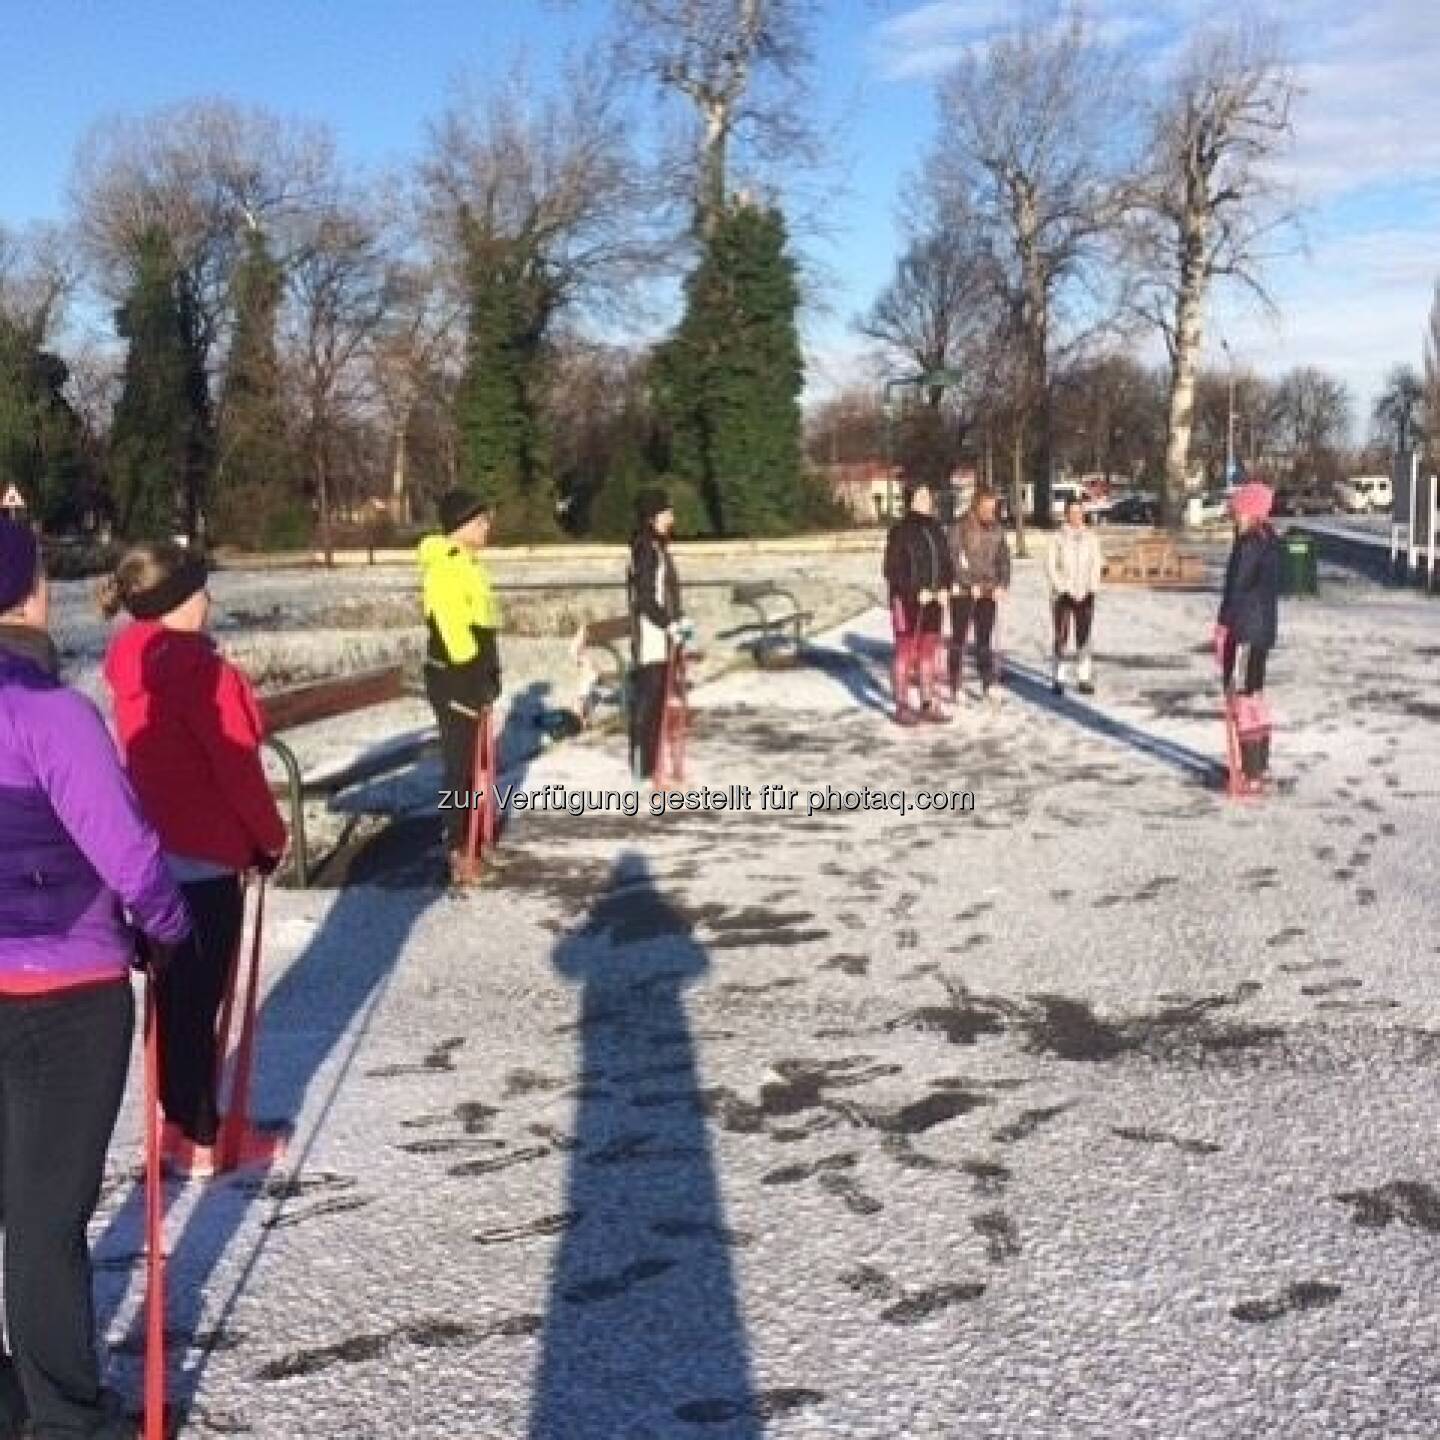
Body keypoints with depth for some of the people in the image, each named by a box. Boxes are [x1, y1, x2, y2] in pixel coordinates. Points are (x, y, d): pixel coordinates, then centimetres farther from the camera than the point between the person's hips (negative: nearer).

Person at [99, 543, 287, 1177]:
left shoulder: (132, 660, 6)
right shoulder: (193, 664, -21)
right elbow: (235, 762, -18)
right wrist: (271, 836, -3)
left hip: (156, 847, 9)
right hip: (203, 855, -9)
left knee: (175, 992, 19)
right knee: (198, 999, 3)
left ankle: (178, 1120, 31)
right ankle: (200, 1140, 15)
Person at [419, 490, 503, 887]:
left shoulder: (467, 563, 14)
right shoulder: (444, 567, -18)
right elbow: (454, 630, -23)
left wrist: (489, 676, 16)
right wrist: (477, 681, -21)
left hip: (474, 677, 10)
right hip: (454, 680, -10)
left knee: (474, 762, 16)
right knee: (459, 765, -5)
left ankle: (471, 839, 27)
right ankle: (457, 851, 1)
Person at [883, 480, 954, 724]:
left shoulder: (937, 529, 10)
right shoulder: (900, 530, -10)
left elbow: (948, 563, 15)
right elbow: (892, 570, -13)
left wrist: (945, 588, -2)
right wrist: (916, 592, -18)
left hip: (934, 601, 6)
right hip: (908, 602, -6)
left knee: (929, 652, 10)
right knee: (906, 653, -1)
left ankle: (928, 704, 18)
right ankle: (902, 707, 5)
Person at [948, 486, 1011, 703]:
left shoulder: (996, 528, 7)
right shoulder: (960, 527, -8)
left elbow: (1004, 558, 11)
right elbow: (953, 559, -12)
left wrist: (1002, 585, -2)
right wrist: (972, 585, -15)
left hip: (988, 593, 4)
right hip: (963, 591, -4)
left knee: (985, 639, 6)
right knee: (959, 639, 2)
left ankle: (988, 685, 10)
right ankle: (955, 687, 6)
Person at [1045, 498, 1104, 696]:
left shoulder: (1090, 537, 7)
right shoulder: (1057, 537, -2)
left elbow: (1096, 564, 9)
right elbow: (1050, 567, -3)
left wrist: (1091, 589, -2)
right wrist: (1064, 590, -10)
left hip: (1085, 595, 2)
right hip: (1063, 595, -2)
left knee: (1084, 638, 0)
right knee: (1061, 637, -3)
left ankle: (1085, 679, 3)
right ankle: (1058, 679, 4)